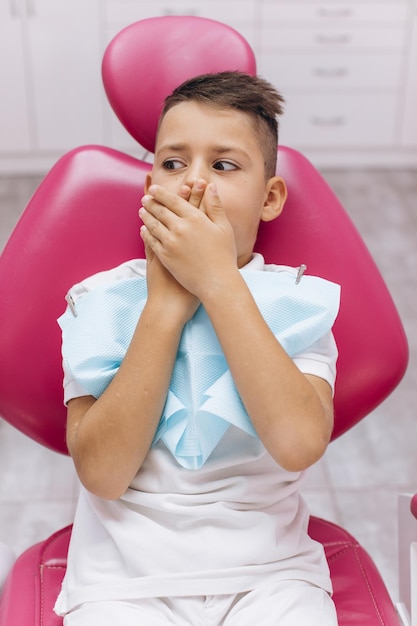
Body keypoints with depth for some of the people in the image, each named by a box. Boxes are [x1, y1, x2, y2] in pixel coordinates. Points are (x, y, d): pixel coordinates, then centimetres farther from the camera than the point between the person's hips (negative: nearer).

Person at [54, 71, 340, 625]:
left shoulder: (294, 302, 0)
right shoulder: (97, 302, 0)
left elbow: (300, 444, -19)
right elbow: (103, 473, -12)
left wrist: (219, 281, -17)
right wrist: (166, 304, -14)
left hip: (269, 575, 1)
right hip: (125, 580, 0)